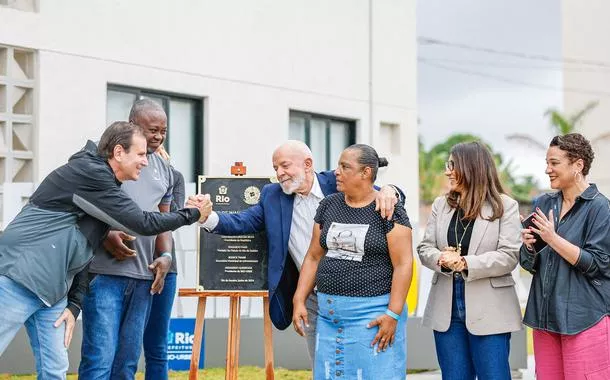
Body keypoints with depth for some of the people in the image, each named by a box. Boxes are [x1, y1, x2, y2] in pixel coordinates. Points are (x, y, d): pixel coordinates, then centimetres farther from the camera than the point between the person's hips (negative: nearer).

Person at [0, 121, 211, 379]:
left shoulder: (103, 180, 13)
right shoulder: (89, 173, -16)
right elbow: (142, 223, -17)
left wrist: (74, 304, 7)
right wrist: (193, 214, -4)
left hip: (53, 287, 9)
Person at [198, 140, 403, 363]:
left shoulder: (336, 184, -6)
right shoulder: (272, 196, 4)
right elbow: (242, 222, -3)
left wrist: (388, 191, -31)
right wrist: (208, 217, -20)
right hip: (312, 301, 3)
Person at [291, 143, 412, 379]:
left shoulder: (389, 210, -6)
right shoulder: (328, 205, 10)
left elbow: (403, 264, -10)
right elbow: (313, 257, 14)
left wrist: (393, 314, -16)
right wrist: (299, 301, 6)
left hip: (372, 314, -5)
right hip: (329, 314, 6)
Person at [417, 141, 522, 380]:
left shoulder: (505, 206, -3)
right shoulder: (441, 205, 11)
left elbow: (509, 256, -11)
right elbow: (424, 248, 7)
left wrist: (466, 263, -21)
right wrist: (442, 259, -16)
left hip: (488, 310, -4)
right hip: (446, 308, 5)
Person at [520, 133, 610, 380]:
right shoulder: (544, 204, 11)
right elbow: (529, 264, 13)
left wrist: (553, 239, -17)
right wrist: (529, 246, -9)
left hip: (584, 319, -6)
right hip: (545, 314, 6)